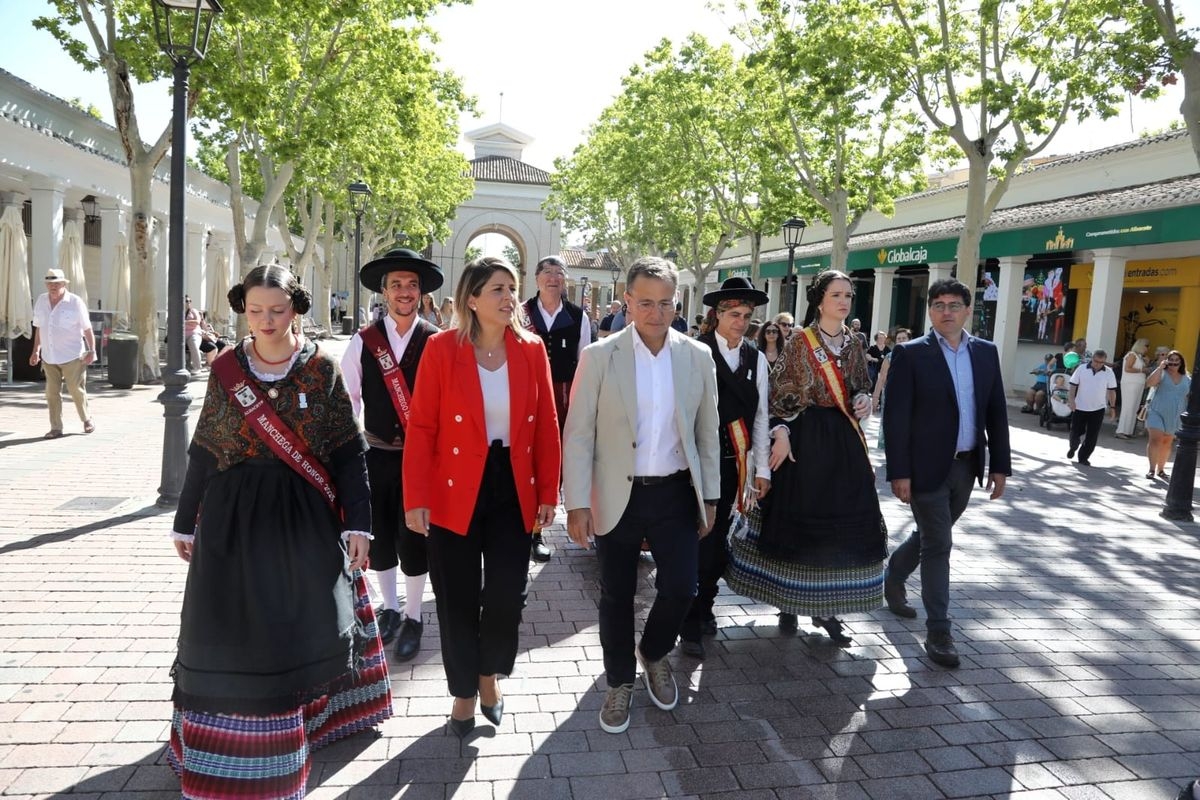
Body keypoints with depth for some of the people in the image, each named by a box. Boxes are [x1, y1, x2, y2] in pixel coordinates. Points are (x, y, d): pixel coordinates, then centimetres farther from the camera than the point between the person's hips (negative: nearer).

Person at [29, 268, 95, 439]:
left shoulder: (75, 302, -8)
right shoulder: (40, 301, 6)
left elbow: (87, 328, -5)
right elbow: (39, 327, 15)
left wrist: (92, 351, -10)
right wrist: (36, 350, 13)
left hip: (72, 356, -4)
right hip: (49, 357, 4)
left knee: (76, 389, 3)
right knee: (52, 392, 3)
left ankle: (86, 419, 24)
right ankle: (56, 428, 9)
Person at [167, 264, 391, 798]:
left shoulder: (321, 368, -4)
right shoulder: (225, 368, 1)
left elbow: (348, 452, -4)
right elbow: (203, 451, 7)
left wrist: (358, 524, -8)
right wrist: (185, 521, 9)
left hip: (304, 519, -1)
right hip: (232, 520, 1)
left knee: (301, 626, 8)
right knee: (231, 634, 6)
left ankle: (306, 713, 34)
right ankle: (234, 747, 25)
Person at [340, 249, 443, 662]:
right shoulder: (363, 341, -1)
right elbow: (347, 398, 4)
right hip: (376, 453, 2)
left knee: (413, 537, 6)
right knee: (379, 534, 14)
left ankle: (413, 617, 25)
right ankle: (389, 607, 35)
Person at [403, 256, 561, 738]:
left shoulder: (531, 350, -1)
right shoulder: (442, 349, -8)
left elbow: (546, 426, 2)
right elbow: (421, 428, -8)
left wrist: (547, 493, 0)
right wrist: (415, 498, -12)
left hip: (513, 492, 2)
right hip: (454, 494, -2)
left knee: (507, 596, 5)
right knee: (458, 601, 9)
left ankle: (490, 676, 35)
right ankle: (464, 693, 32)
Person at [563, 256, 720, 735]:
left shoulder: (698, 356, 0)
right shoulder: (599, 356, -8)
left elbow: (707, 432, 7)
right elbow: (578, 434, -7)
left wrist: (710, 497, 7)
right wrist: (577, 504, -11)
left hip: (676, 493, 2)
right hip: (618, 496, -2)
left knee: (681, 588, 3)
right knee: (617, 595, 11)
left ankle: (654, 654, 36)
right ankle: (620, 682, 34)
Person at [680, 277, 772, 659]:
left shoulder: (757, 359, 7)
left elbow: (760, 416, 9)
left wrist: (762, 468, 7)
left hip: (734, 461, 5)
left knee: (718, 538, 14)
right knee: (698, 538, -1)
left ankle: (704, 606, 32)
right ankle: (691, 625, 11)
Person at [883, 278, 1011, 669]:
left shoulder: (986, 352, 7)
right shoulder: (910, 353, -8)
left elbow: (996, 412, 9)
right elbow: (895, 417, -12)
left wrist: (999, 465, 4)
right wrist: (899, 472, -16)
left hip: (966, 466, 5)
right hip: (926, 466, -5)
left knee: (930, 537, 19)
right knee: (938, 546, -2)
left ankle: (893, 578, 45)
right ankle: (938, 632, 9)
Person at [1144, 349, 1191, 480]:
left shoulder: (1187, 379, 9)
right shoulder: (1161, 374, -3)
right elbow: (1150, 382, -23)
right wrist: (1160, 367, -21)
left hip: (1175, 417, 4)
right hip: (1157, 413, -4)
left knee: (1167, 443, 11)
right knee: (1155, 440, -12)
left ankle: (1161, 469, 20)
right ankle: (1152, 468, -10)